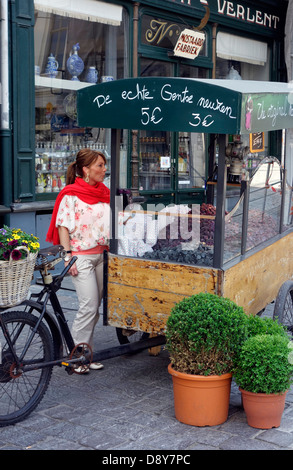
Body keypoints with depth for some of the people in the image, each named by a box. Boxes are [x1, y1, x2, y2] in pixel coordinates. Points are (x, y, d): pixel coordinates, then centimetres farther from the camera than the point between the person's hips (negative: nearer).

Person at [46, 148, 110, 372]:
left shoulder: (104, 192, 11)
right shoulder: (71, 194, -9)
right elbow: (63, 227, -10)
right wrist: (68, 257, -16)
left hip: (101, 255, 7)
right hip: (82, 256, -7)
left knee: (94, 306, 9)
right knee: (90, 305, -11)